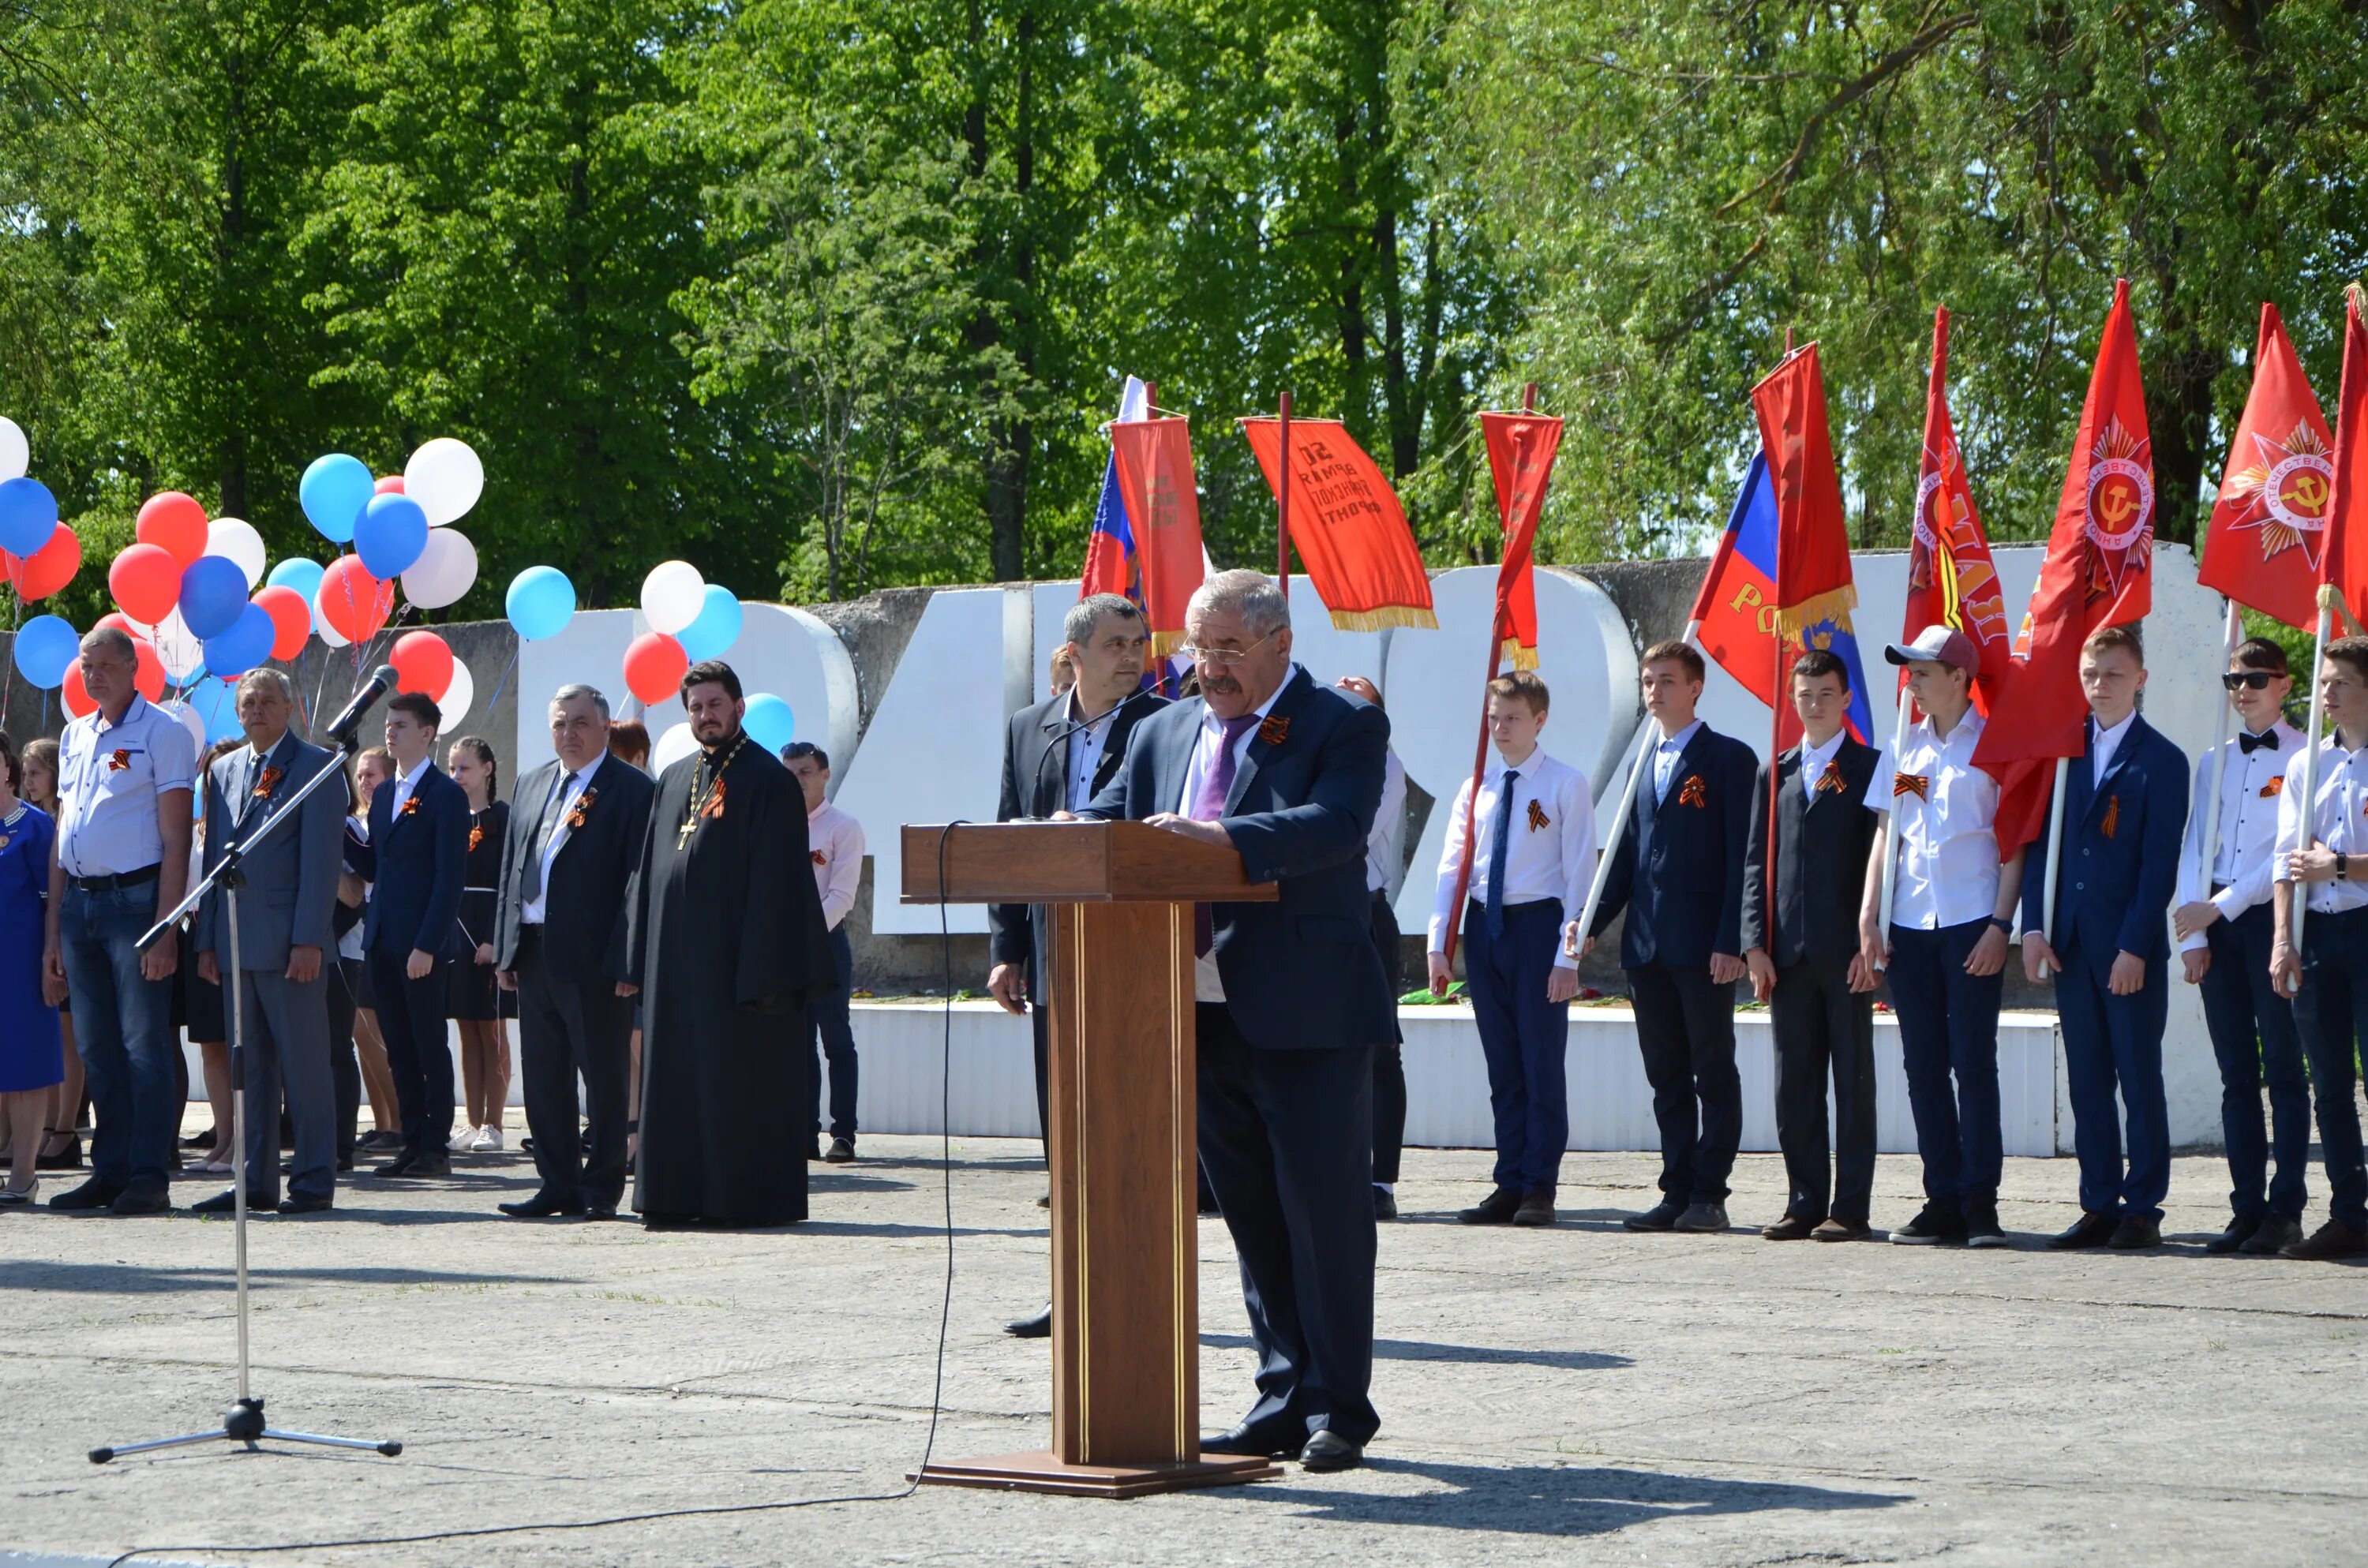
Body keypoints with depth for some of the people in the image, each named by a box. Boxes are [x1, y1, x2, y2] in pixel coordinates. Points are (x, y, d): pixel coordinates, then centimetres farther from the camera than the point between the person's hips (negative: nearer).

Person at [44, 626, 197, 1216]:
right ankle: (110, 1172, 14)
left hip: (135, 898, -7)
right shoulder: (74, 737, 16)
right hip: (80, 902, 7)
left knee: (145, 1045, -6)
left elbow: (175, 841, -10)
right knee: (97, 1049, 8)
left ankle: (149, 1176, -4)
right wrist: (56, 932, 14)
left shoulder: (162, 733, -5)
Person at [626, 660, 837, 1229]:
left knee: (742, 1079, -4)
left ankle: (748, 1198, 1)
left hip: (737, 957, -6)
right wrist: (643, 960, 9)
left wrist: (765, 968, -16)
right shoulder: (673, 781, 16)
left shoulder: (767, 779, -4)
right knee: (678, 1075, 5)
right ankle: (680, 1195, 9)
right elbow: (651, 871, 17)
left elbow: (777, 878, -10)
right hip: (678, 959, 6)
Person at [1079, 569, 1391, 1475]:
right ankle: (1284, 1399, 18)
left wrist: (1224, 837, -35)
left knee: (1325, 1212, -2)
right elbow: (1112, 816, 10)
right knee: (1252, 1218, 11)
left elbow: (1334, 824, -20)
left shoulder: (1342, 727, -4)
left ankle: (1338, 1409, 5)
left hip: (1306, 1017, -6)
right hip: (1205, 1016, 6)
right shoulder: (1164, 733, 17)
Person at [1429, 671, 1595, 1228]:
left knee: (1542, 1060, -3)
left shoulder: (1567, 786, -3)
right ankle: (1510, 1186, 11)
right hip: (1484, 926, 5)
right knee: (1502, 1065, 8)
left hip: (1537, 925, -5)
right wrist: (1438, 945, 0)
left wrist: (1567, 955, -13)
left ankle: (1539, 1188, 1)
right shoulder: (1475, 789, 11)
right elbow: (1452, 867, 9)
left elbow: (1579, 873, -7)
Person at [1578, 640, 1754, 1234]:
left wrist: (1731, 941, -15)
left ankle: (1708, 1195, 1)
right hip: (1647, 943, 7)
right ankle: (1677, 1191, 12)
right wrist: (1592, 920, 8)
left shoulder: (1729, 759, -3)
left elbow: (1741, 856, -8)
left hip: (1703, 945, -7)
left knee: (1714, 1073, -1)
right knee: (1667, 1077, 8)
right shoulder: (1643, 763, 18)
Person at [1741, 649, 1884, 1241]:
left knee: (1853, 1081, 0)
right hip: (1788, 955, 4)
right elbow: (1756, 864, 12)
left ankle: (1850, 1207, 3)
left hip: (1846, 953, -4)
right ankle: (1805, 1202, 11)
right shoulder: (1773, 775, 15)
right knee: (1794, 1085, 6)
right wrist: (1755, 944, 2)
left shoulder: (1871, 769, 1)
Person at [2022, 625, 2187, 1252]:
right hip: (2069, 944, 5)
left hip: (2132, 948, -5)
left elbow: (2160, 863, -8)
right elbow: (2040, 842, 12)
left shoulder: (2161, 760, -3)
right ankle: (2099, 1206, 12)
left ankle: (2142, 1210, 5)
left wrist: (2135, 946, -14)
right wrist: (2035, 925, 1)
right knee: (2086, 1081, 7)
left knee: (2139, 1078, 0)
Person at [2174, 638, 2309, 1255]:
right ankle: (2247, 1208, 8)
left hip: (2272, 918, -5)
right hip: (2216, 925, 5)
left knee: (2282, 1066, -4)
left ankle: (2285, 1209, -2)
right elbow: (2193, 848, 12)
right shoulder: (2214, 762, 15)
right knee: (2236, 1073, 6)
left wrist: (2223, 906, -12)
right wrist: (2193, 934, 2)